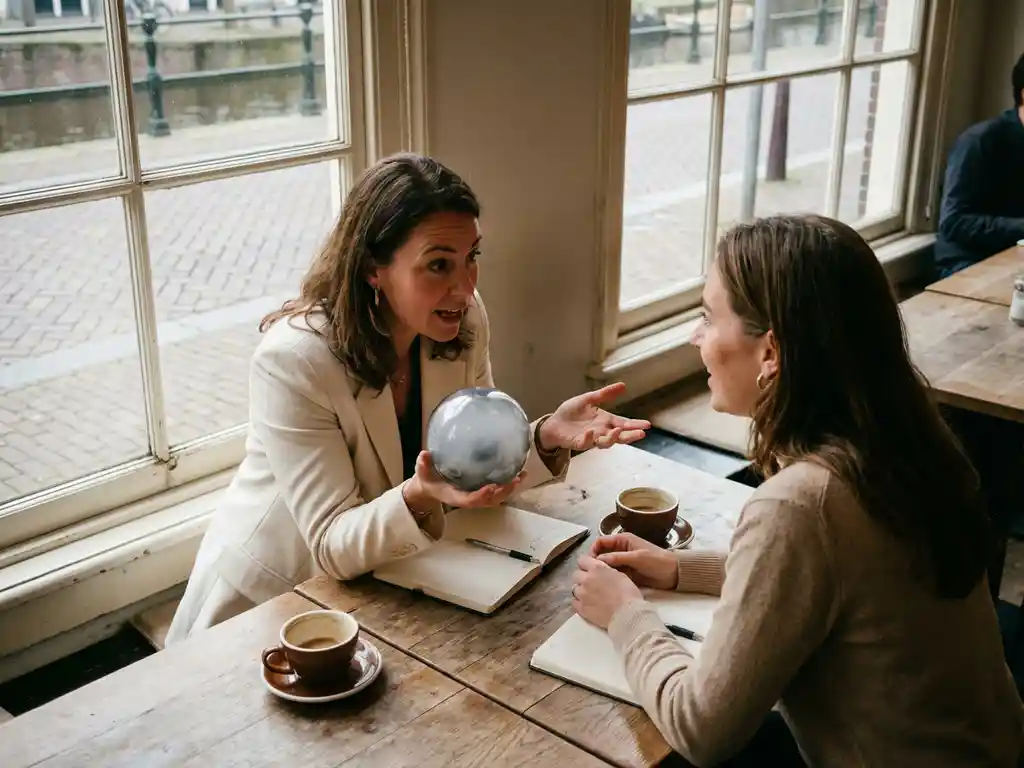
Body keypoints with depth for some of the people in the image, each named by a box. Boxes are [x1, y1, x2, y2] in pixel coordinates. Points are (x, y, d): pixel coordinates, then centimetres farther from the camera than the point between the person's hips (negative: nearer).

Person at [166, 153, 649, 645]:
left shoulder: (464, 322, -11)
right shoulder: (292, 361, -28)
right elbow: (334, 546, -26)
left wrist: (547, 436, -24)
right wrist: (419, 498, -45)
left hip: (382, 582, 4)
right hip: (269, 600, -4)